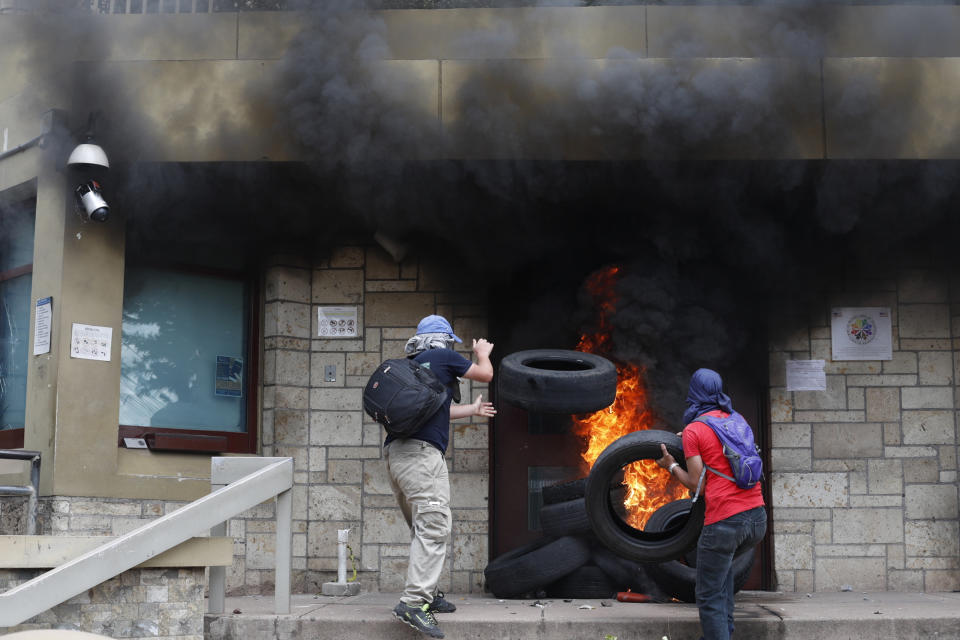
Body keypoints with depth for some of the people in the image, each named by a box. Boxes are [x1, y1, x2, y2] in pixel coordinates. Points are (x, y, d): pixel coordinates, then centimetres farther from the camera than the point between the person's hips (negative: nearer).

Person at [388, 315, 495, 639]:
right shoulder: (442, 357, 3)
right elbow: (485, 374, 14)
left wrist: (472, 409, 53)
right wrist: (483, 353, 37)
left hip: (397, 454, 9)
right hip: (421, 452, -9)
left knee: (424, 529, 17)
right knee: (433, 527, -14)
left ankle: (426, 593, 21)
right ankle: (413, 602, -22)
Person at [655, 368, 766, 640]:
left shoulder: (693, 431, -3)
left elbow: (697, 485, -5)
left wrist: (671, 466, 11)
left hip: (724, 522, -7)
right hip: (757, 517, 7)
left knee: (709, 597, 4)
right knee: (722, 560, 34)